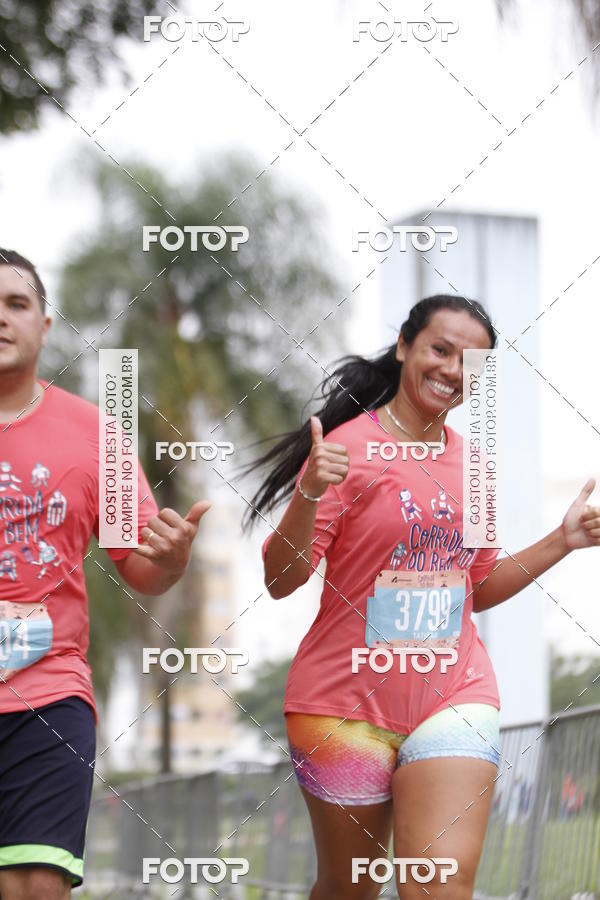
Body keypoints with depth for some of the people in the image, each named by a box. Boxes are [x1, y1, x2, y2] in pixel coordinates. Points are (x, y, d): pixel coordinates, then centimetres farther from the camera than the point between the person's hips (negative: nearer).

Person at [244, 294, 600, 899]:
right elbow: (279, 582, -13)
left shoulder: (469, 464, 9)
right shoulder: (349, 448, -9)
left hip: (454, 699, 4)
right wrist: (311, 495, -29)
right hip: (348, 706, -3)